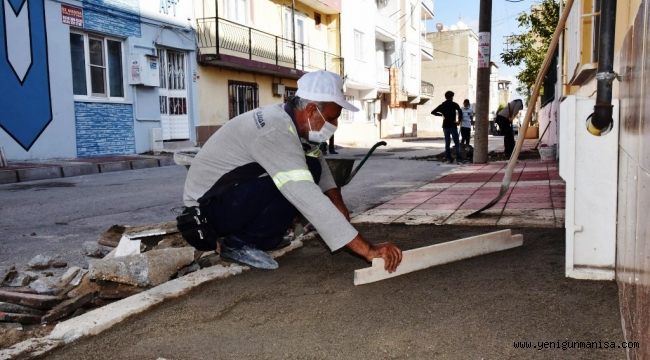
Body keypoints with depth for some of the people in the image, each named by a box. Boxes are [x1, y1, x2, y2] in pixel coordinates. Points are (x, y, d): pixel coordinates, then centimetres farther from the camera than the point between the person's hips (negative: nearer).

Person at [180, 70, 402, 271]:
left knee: (310, 168, 0)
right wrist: (368, 250, -37)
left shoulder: (286, 118, -1)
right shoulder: (275, 131, -29)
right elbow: (309, 199, -37)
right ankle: (240, 242, -11)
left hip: (233, 194, 9)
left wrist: (337, 201, -2)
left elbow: (319, 159, 15)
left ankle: (260, 237, 4)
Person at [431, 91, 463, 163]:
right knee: (456, 143, 2)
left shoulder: (442, 105, 8)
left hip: (445, 126, 4)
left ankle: (449, 158, 4)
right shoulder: (454, 104, -4)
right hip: (453, 126, -4)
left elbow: (433, 112, 10)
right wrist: (459, 121, -12)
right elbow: (460, 111, -21)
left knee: (447, 143, 8)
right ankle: (458, 157, -3)